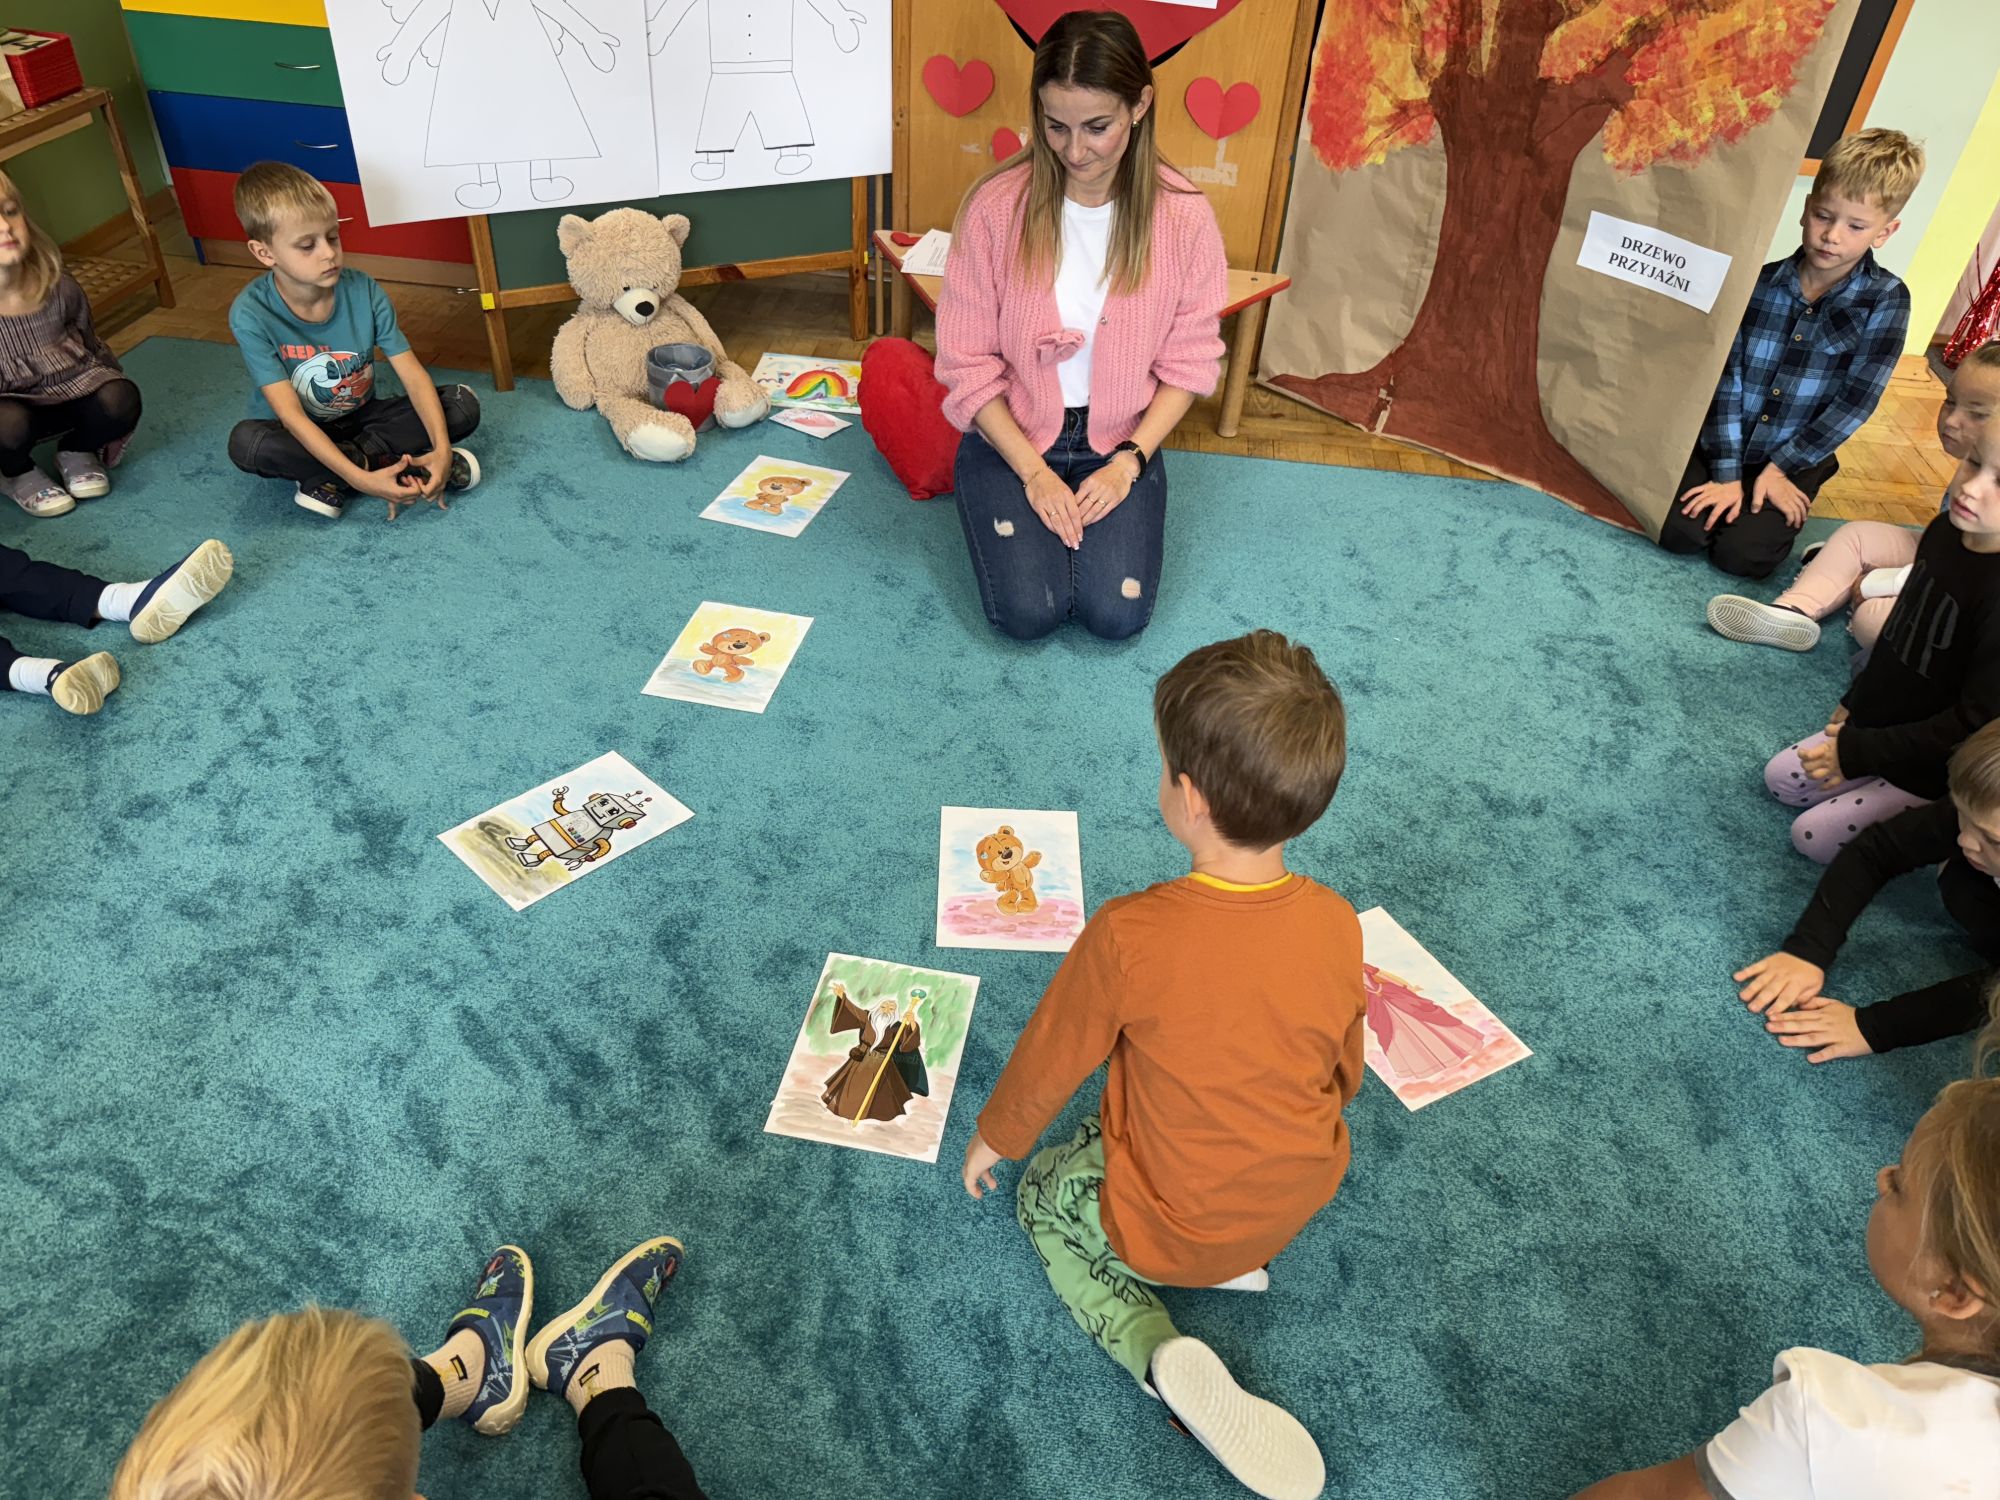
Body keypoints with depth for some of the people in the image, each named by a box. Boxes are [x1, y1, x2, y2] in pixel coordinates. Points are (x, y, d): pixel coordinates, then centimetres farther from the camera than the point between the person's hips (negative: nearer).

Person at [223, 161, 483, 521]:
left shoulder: (365, 291, -16)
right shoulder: (251, 314, -23)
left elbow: (413, 374, -18)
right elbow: (291, 415, -27)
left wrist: (441, 448, -35)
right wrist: (360, 478, -39)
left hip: (360, 419, 3)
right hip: (302, 436, -3)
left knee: (463, 405, -18)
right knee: (246, 442, -36)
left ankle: (328, 479, -19)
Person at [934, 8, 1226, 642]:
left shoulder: (1183, 216, -11)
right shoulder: (996, 205, -14)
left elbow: (1189, 361, -2)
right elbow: (968, 361, -9)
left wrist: (1127, 462, -13)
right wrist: (1033, 471, -14)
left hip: (1119, 441, 1)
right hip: (1012, 436, -1)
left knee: (1117, 615, -15)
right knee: (1027, 612, -18)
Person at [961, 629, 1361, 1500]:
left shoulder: (1128, 936, -32)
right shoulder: (1336, 924, -18)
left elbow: (1051, 1059, -13)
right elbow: (1343, 1076, 0)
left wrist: (993, 1137, 8)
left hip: (1171, 1227, -5)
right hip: (1302, 1197, 6)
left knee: (1045, 1199, 24)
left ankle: (1158, 1352, 3)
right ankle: (1234, 1261, 14)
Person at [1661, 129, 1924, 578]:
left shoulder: (1886, 300, -9)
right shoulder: (1759, 283, -6)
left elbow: (1856, 400, -10)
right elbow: (1727, 380, -8)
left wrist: (1780, 467, -13)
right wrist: (1727, 474, -14)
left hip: (1793, 460, -1)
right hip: (1722, 443, 1)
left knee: (1742, 554, -19)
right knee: (1677, 530, -21)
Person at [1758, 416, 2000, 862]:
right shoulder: (1944, 531, -8)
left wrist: (1860, 752, -24)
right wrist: (1856, 700, 18)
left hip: (1928, 770, -8)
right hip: (1875, 725, 8)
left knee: (1812, 835, -6)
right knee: (1780, 778, 12)